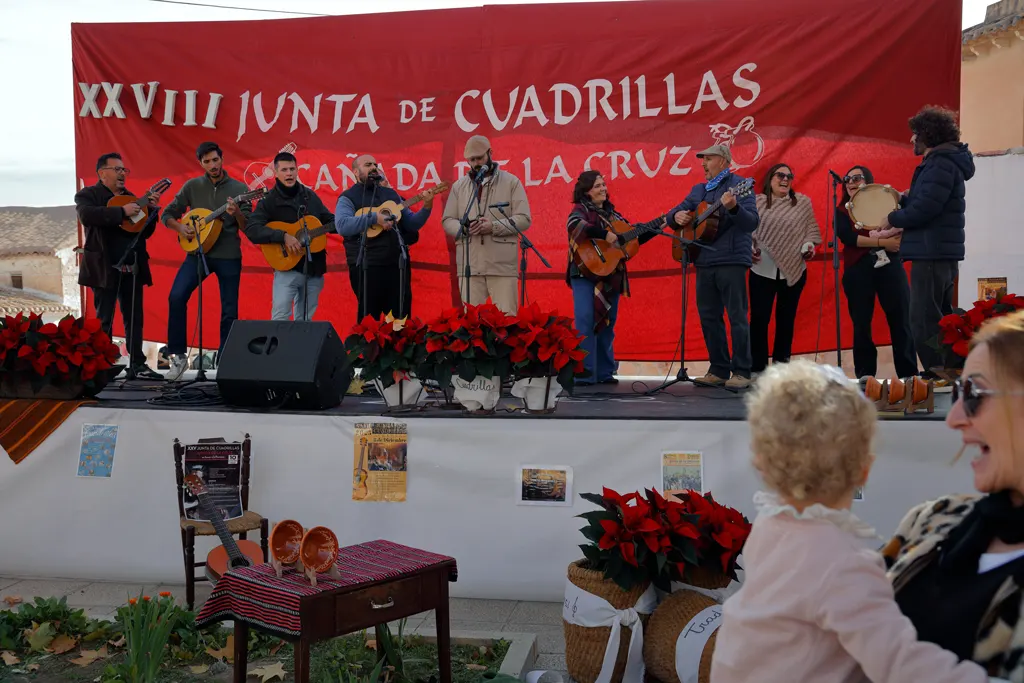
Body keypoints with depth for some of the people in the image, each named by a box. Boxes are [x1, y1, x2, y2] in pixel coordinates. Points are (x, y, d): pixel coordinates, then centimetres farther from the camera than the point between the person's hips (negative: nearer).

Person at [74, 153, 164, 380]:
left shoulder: (131, 197, 17)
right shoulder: (88, 195, -1)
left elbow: (145, 232, 16)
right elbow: (87, 215, -24)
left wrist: (152, 211, 0)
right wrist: (122, 212, -24)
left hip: (132, 267, 6)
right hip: (105, 267, -6)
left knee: (134, 317, 8)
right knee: (104, 319, 0)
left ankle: (137, 364, 14)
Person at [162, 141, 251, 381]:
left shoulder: (239, 188, 2)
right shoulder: (192, 186, 5)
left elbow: (248, 228, -2)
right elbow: (167, 215, 9)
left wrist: (237, 214, -23)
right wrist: (180, 228, -11)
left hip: (229, 256, 0)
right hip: (197, 252, 1)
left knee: (229, 311, 2)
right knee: (176, 297, -17)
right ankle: (178, 355, -6)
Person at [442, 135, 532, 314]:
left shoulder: (511, 182, 6)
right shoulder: (459, 186, 15)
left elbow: (523, 219, 0)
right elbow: (447, 221, 13)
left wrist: (494, 226, -15)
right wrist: (463, 228, -10)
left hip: (502, 265, -2)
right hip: (469, 265, 3)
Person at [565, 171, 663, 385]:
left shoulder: (611, 213, 19)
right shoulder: (581, 209, -2)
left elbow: (633, 237, 23)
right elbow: (574, 225, -26)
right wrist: (604, 235, -26)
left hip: (611, 276, 7)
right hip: (586, 273, -6)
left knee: (606, 325, 9)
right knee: (586, 324, -11)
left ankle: (604, 373, 15)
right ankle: (584, 374, -8)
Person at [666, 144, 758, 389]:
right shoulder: (699, 190, 18)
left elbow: (752, 223, -13)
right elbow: (673, 214, 20)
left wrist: (733, 208, -31)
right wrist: (677, 215, -4)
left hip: (731, 261, -7)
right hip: (704, 261, 7)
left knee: (737, 316, -5)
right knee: (709, 317, 8)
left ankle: (741, 372, 0)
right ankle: (719, 370, 16)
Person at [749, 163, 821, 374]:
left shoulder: (803, 202, 6)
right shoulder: (756, 202, 3)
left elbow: (810, 229, 9)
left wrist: (808, 246, -10)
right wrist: (750, 248, -13)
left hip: (794, 269, 2)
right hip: (762, 269, -1)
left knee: (786, 319, 9)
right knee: (759, 317, -3)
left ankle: (781, 366, 19)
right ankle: (757, 368, 4)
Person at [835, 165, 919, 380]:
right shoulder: (842, 211, 10)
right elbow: (848, 238, -8)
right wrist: (882, 242, -13)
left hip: (890, 266, 0)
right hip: (857, 271, 0)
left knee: (900, 322, -1)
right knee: (861, 325, 2)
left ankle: (909, 375, 6)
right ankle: (864, 377, 10)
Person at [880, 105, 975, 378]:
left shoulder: (940, 164, -15)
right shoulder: (943, 162, 18)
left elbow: (924, 209, -22)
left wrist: (892, 219, -8)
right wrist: (901, 199, 12)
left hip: (932, 254, -11)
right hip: (940, 253, 11)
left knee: (924, 323, -10)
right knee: (939, 321, 16)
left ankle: (939, 378, -9)